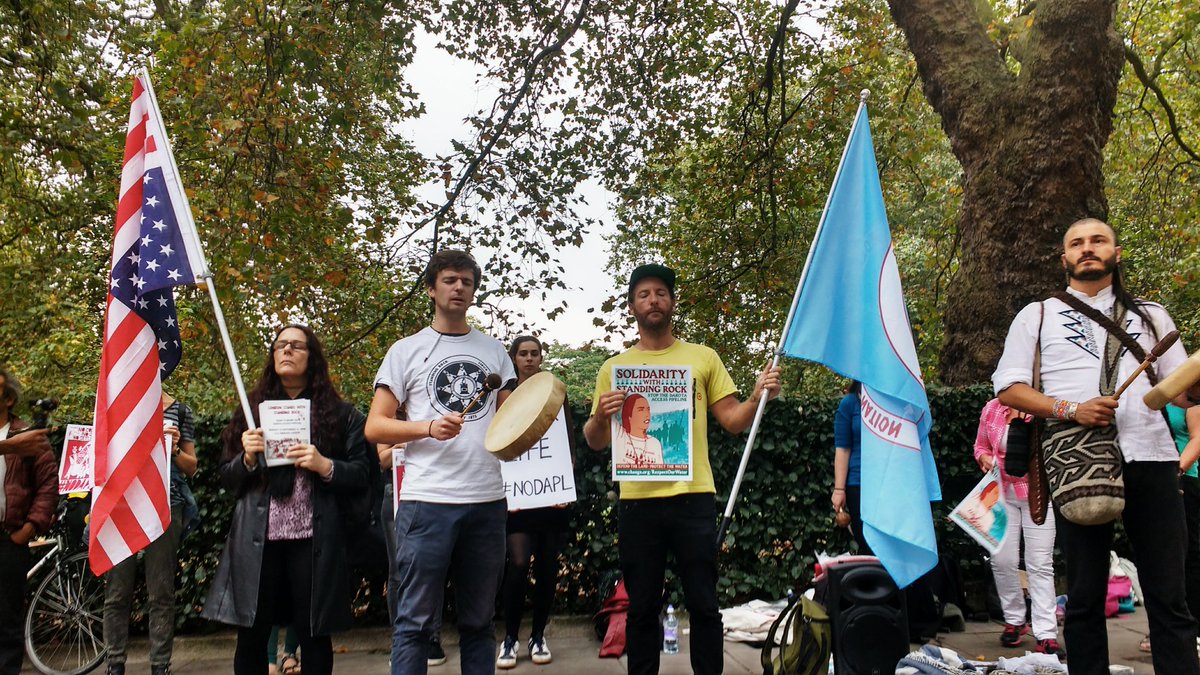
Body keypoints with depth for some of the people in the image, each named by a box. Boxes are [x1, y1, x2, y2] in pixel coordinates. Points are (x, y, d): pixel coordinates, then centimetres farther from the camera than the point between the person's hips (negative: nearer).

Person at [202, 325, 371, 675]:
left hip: (313, 538, -2)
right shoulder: (253, 409, 13)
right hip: (257, 538, 2)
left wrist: (325, 466, -15)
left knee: (313, 634, 5)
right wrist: (248, 458, -6)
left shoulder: (340, 414, 7)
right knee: (251, 635, 5)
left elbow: (360, 475, 2)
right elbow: (226, 480, 13)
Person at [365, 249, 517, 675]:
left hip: (487, 500, 3)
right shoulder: (406, 351, 6)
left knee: (479, 620, 12)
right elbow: (374, 427, 1)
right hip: (427, 501, -3)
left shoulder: (494, 351, 14)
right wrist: (429, 427, -15)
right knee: (415, 621, 1)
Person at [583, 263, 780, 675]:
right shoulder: (614, 368, 9)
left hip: (694, 497, 0)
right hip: (637, 501, 1)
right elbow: (596, 442, 7)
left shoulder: (703, 358, 9)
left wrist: (758, 398, -11)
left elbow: (733, 421, 8)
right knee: (642, 607, 9)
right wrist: (600, 417, -14)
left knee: (703, 605, 5)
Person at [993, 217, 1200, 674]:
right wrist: (1069, 409, -11)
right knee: (1085, 595, 5)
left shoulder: (1150, 315, 19)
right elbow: (1009, 388, 4)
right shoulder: (1038, 315, 13)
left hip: (1150, 459, 2)